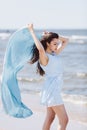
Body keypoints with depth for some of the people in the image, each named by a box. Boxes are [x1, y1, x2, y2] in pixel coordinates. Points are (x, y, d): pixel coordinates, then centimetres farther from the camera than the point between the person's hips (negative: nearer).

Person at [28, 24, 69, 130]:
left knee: (50, 118, 12)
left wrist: (51, 35, 9)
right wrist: (32, 31, -30)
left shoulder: (55, 54, 9)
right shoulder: (45, 57, -16)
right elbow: (40, 48, -38)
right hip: (51, 90, -9)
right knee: (64, 120, -8)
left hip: (55, 89, 9)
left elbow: (65, 40, 20)